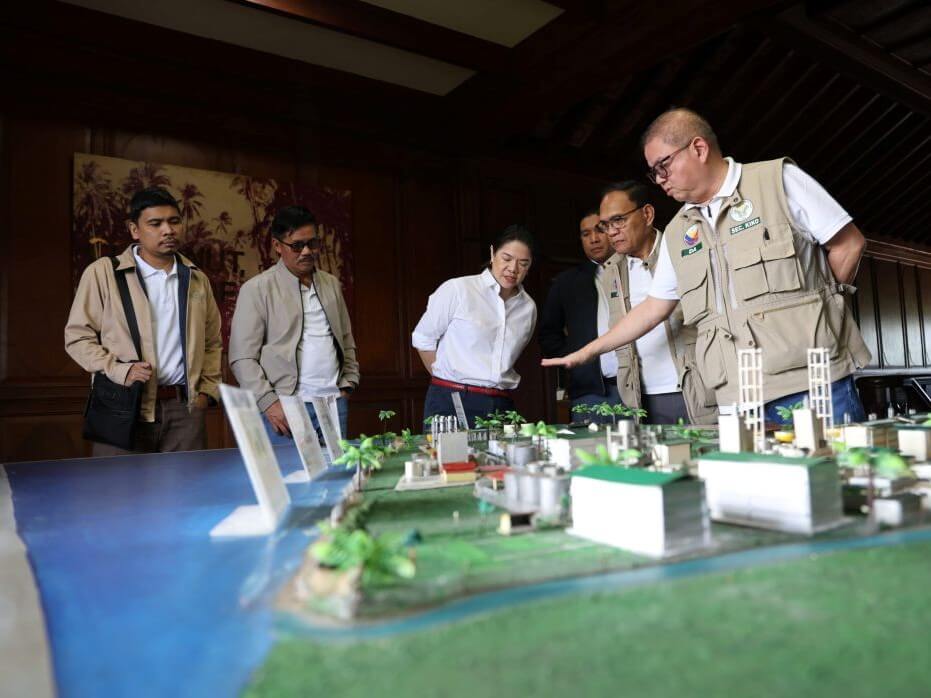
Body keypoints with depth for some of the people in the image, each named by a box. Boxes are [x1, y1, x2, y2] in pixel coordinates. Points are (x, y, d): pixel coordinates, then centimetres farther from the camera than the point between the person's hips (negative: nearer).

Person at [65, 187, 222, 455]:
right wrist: (119, 371, -12)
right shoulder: (102, 272, -1)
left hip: (185, 408, 3)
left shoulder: (196, 278, 12)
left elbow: (212, 342, 18)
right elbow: (78, 336, 1)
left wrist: (208, 390, 9)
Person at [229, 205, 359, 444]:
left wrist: (348, 383, 11)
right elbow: (242, 358, -6)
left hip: (335, 402, 5)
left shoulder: (331, 284, 14)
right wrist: (269, 402, -13)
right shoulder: (256, 289, -2)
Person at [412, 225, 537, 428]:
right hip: (452, 402, -4)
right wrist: (448, 384, 7)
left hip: (501, 405, 4)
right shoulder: (457, 290, -5)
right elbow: (422, 338, 4)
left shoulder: (528, 307, 9)